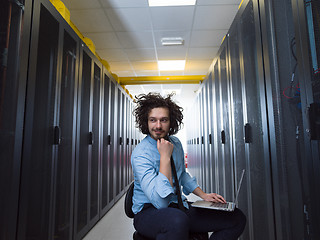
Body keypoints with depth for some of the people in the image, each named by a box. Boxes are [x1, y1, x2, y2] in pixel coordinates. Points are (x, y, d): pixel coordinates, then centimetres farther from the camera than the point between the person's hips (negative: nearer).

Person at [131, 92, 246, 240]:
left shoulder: (176, 143, 3)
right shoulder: (140, 154, -19)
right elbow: (160, 201, -28)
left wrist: (203, 195, 8)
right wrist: (165, 157, -28)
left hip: (178, 207, 7)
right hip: (149, 211, -7)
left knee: (237, 218, -5)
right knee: (177, 220, -43)